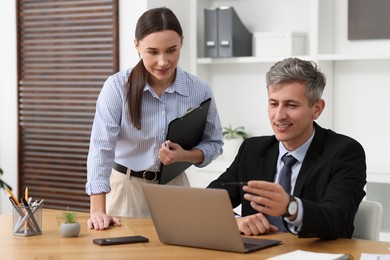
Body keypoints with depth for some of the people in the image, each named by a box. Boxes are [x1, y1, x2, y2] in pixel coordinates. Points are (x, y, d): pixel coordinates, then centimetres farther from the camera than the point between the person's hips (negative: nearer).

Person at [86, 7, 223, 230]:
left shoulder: (199, 90, -9)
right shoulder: (117, 86, -16)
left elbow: (214, 144, 2)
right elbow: (101, 148, -21)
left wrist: (185, 156, -20)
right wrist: (98, 211, -30)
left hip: (174, 188, 2)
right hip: (126, 187, -2)